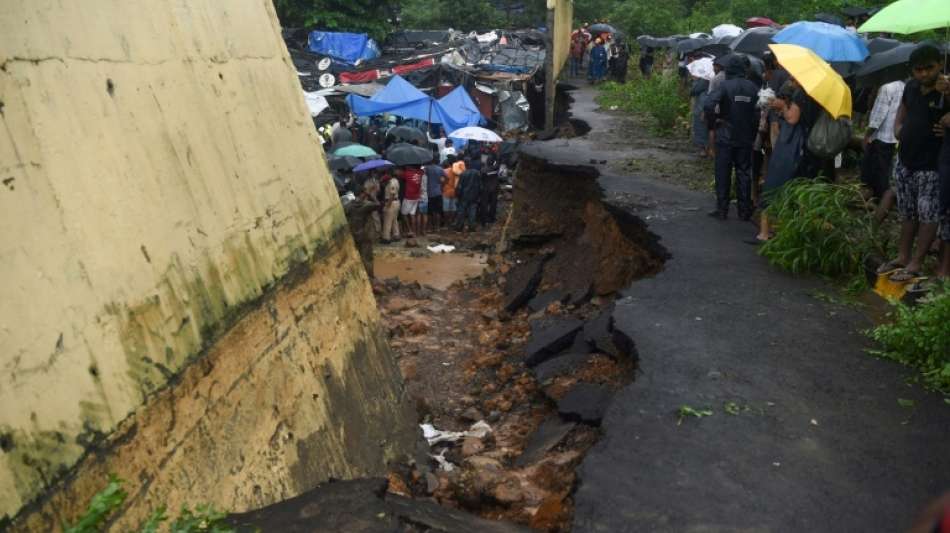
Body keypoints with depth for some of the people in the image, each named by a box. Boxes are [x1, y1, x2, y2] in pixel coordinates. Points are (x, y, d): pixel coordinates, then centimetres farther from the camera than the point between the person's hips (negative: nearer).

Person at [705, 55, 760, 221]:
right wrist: (753, 132, 9)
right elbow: (759, 111, 0)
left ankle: (722, 210, 8)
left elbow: (709, 104, -23)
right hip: (746, 138, 3)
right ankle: (745, 210, 14)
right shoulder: (753, 88, 1)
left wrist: (712, 123, -9)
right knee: (744, 173, 10)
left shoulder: (725, 86, -10)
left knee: (723, 174, 5)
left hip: (725, 137, -3)